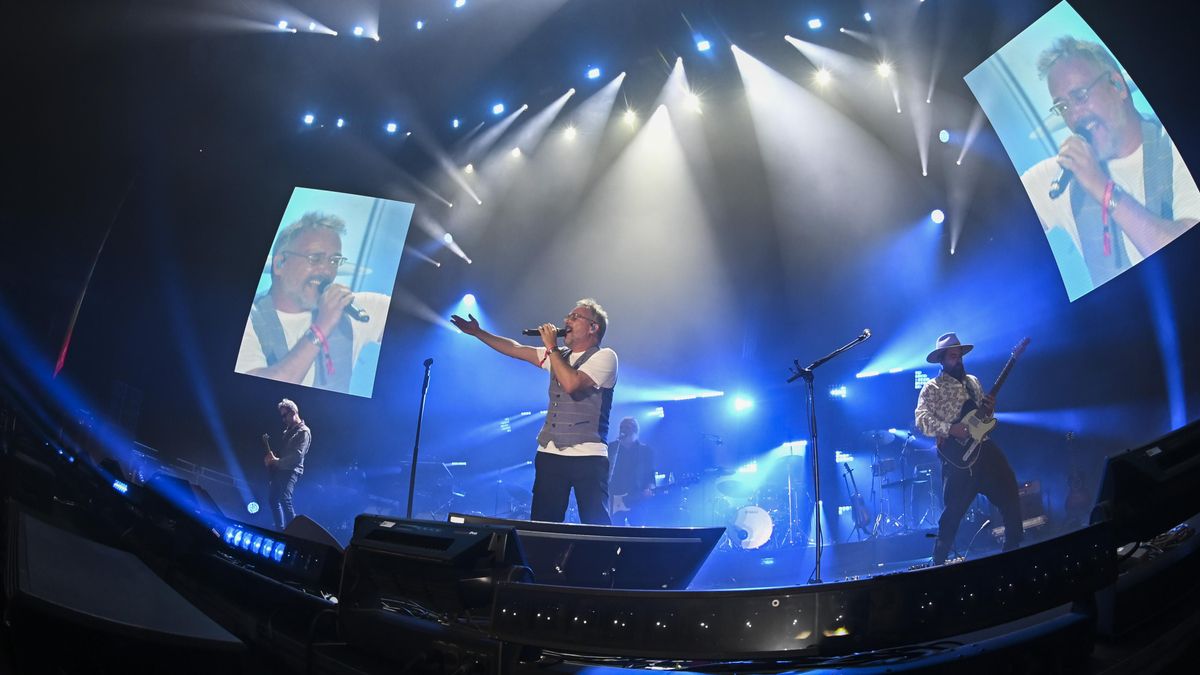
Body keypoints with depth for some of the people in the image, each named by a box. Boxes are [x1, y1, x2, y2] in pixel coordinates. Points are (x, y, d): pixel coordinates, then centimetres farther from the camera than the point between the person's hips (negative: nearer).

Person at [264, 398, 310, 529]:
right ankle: (280, 530, 18)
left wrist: (277, 461, -13)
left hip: (291, 470, -9)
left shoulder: (303, 432, -7)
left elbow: (297, 455, -17)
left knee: (285, 499, -22)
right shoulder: (287, 430, 21)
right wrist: (270, 457, 1)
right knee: (272, 499, 10)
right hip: (279, 469, 9)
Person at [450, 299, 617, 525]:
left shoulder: (605, 356, -4)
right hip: (549, 455, 7)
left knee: (595, 527, -9)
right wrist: (477, 332, 21)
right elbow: (516, 350, 21)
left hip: (588, 458, -6)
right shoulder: (559, 356, 17)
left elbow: (571, 384, -20)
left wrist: (551, 347, -10)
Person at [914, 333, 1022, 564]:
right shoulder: (932, 388, -3)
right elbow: (921, 420, -14)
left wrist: (989, 409, 0)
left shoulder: (973, 381, 17)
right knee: (954, 510, -4)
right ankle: (939, 561, 7)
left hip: (983, 446, 6)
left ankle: (1014, 547, 21)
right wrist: (950, 429, -24)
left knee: (1009, 493, 4)